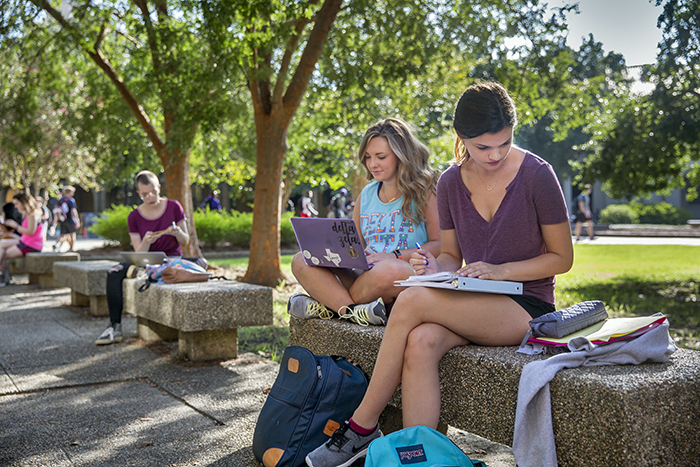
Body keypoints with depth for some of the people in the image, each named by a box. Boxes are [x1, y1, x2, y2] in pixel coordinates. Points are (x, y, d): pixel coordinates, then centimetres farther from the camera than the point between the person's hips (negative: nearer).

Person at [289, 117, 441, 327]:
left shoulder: (425, 191, 3)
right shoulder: (366, 195, 20)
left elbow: (441, 245, -6)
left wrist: (395, 256, -18)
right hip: (368, 277, 6)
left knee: (389, 270, -41)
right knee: (301, 261, -12)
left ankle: (330, 304, -18)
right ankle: (353, 311, -30)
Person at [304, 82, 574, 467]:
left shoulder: (536, 175, -7)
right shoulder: (450, 182, 5)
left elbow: (562, 258, -2)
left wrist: (500, 271, -15)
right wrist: (435, 268, -10)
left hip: (527, 306, -4)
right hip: (472, 303, 4)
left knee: (412, 300, -28)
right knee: (421, 342, -32)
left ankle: (362, 426, -15)